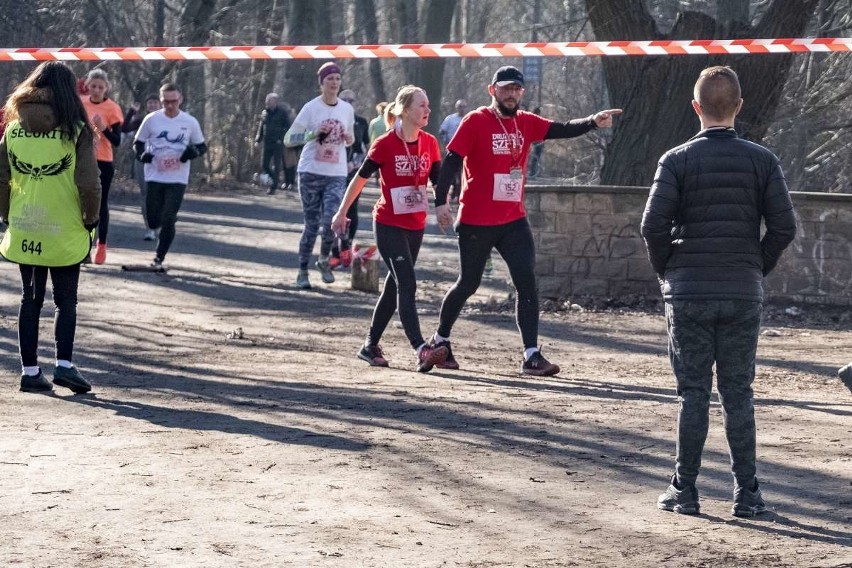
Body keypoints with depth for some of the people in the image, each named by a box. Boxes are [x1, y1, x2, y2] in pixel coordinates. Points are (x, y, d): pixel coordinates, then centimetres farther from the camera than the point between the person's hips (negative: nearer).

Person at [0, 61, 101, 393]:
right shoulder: (76, 131, -10)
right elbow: (89, 184, -13)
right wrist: (90, 219, 2)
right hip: (65, 233, -3)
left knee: (30, 300, 12)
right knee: (66, 301, 8)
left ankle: (30, 370, 11)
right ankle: (64, 364, -4)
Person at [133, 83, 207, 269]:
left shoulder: (190, 122, -2)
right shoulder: (151, 119, -3)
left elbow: (202, 146, 10)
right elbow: (138, 142, 8)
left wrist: (194, 152, -13)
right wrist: (142, 154, -14)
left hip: (178, 180, -1)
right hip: (154, 178, 1)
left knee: (168, 220, -8)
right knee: (154, 222, 4)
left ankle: (159, 258, 6)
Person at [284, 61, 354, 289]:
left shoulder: (347, 109, 6)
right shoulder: (311, 108, -5)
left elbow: (351, 139, 21)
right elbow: (288, 139, -7)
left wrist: (349, 139, -3)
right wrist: (313, 134, -21)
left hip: (336, 175, 2)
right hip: (311, 173, -2)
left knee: (331, 221, -14)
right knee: (312, 224, 1)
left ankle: (324, 260, 13)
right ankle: (303, 271, 14)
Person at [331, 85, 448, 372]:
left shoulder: (430, 143, 3)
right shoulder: (385, 144, -12)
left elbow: (438, 181, 7)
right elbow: (361, 178, -4)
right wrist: (342, 213, 0)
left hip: (416, 225, 6)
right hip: (388, 225, -6)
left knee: (395, 285, 13)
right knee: (407, 284, -16)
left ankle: (370, 346, 24)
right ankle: (421, 350, -25)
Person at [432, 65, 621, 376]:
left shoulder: (526, 123, 7)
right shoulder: (475, 122, -9)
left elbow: (562, 130, -3)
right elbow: (451, 160, -13)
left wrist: (593, 122, -21)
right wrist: (440, 201, -22)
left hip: (514, 220, 5)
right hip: (476, 222, -4)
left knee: (527, 281, -7)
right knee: (468, 283, 7)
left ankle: (531, 356, -8)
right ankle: (440, 340, 30)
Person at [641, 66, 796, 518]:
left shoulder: (677, 160, -5)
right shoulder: (762, 160, 0)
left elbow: (654, 225, -11)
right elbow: (784, 226, -4)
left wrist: (666, 272, 4)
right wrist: (758, 269, 10)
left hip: (688, 293, -1)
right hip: (743, 294, 1)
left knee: (693, 393, 5)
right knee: (738, 393, 7)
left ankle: (685, 490, 7)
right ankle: (746, 493, 7)